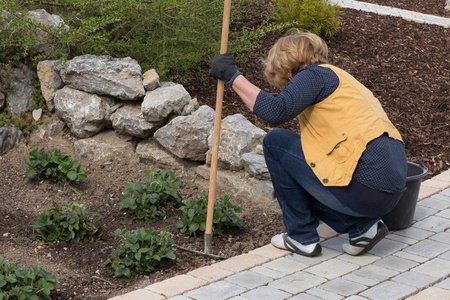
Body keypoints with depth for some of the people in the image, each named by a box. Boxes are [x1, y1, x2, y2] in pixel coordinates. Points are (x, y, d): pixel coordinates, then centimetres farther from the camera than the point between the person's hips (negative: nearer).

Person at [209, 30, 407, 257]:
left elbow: (275, 111, -19)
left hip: (365, 186, -9)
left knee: (275, 142, 4)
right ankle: (362, 226, 13)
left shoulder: (315, 74, -2)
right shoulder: (342, 80, 26)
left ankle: (303, 237, 9)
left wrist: (233, 77, -10)